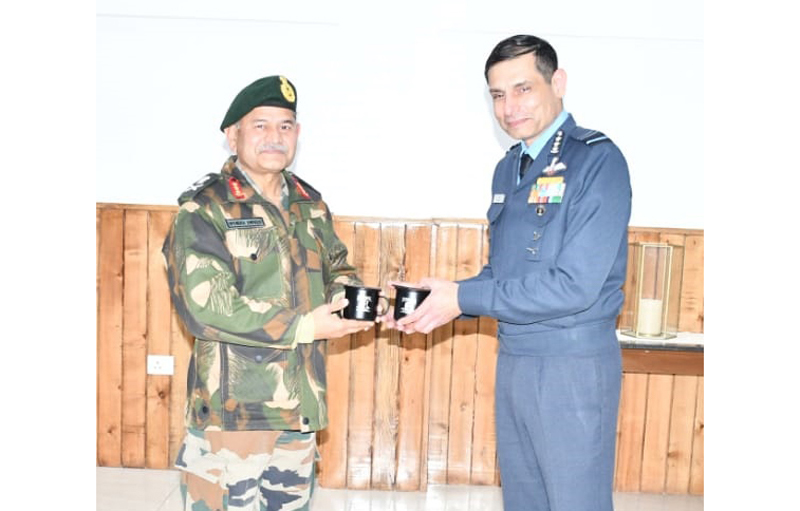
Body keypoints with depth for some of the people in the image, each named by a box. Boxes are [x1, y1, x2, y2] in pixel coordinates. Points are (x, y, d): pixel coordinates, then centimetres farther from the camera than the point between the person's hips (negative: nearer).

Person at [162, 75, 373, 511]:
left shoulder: (311, 205, 11)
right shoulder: (204, 209, -10)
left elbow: (336, 268, 21)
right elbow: (203, 304, -21)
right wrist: (303, 327, -19)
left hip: (300, 407, 6)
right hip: (231, 410, -6)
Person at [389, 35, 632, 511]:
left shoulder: (597, 160, -13)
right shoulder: (509, 168, 12)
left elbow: (575, 286, -21)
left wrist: (463, 298, -17)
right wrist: (437, 301, -1)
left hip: (574, 367, -7)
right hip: (513, 360, 8)